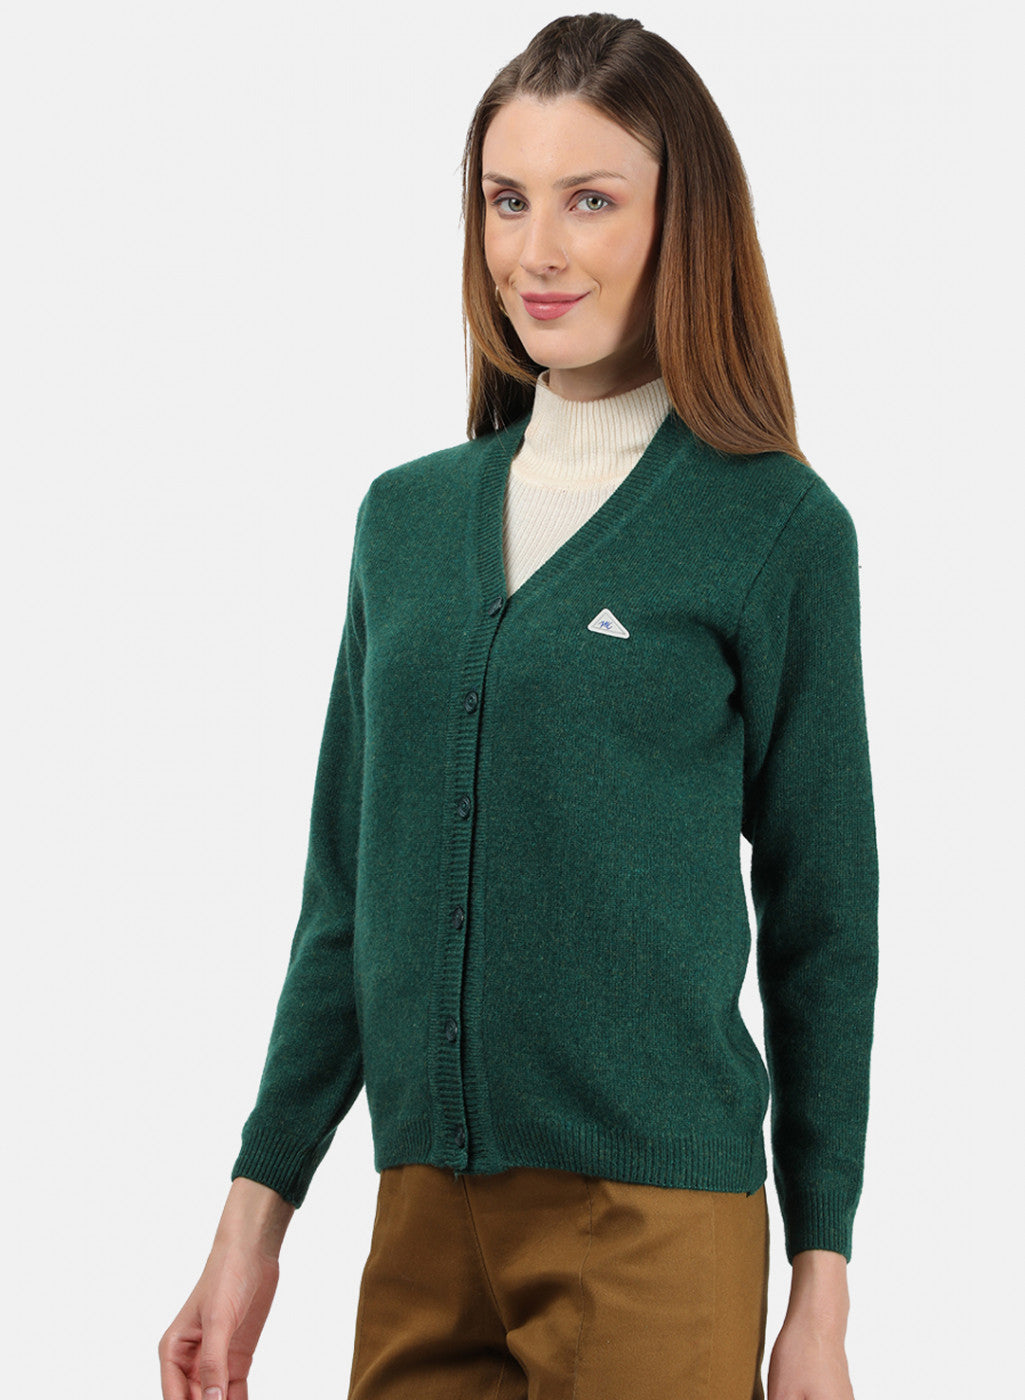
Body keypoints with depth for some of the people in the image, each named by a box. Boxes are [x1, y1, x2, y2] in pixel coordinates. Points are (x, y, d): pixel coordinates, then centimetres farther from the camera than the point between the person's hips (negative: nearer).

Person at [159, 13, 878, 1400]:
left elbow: (824, 928, -1)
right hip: (424, 1209, 4)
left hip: (655, 1219, -4)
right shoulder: (407, 515, 9)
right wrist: (257, 1211, 10)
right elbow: (346, 894, 13)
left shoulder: (777, 528, -4)